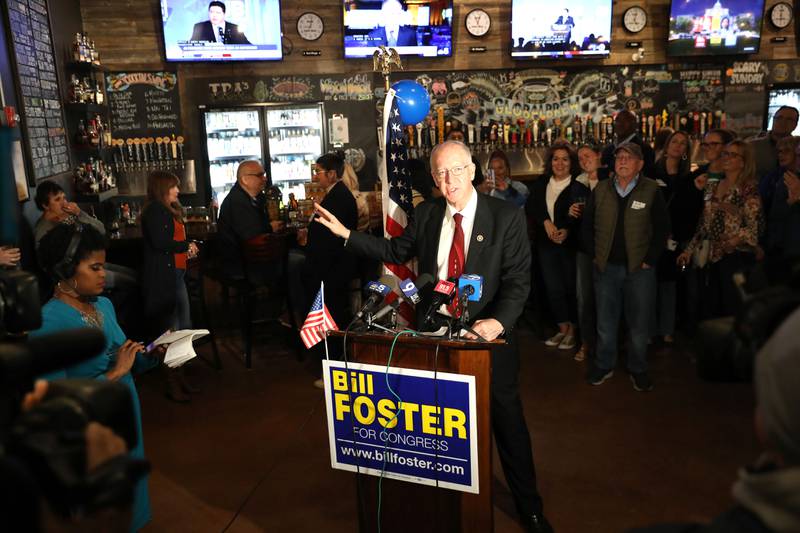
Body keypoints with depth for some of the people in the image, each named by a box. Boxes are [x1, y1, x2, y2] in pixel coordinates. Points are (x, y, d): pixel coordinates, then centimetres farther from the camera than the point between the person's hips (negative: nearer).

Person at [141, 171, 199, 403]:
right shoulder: (154, 211, -10)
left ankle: (180, 378, 25)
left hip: (176, 275, 10)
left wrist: (188, 249, 4)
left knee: (184, 329, 14)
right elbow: (159, 242, -22)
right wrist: (186, 246, -9)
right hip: (162, 278, -10)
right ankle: (173, 384, 3)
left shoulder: (169, 211, 19)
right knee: (170, 331, -5)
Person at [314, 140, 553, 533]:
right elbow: (396, 251, 14)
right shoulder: (426, 214, 2)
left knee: (507, 420, 11)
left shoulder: (506, 217, -9)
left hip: (487, 334, -3)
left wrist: (497, 321, -30)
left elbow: (518, 278, -13)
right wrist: (346, 234, 9)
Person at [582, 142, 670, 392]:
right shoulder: (601, 190, 3)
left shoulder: (651, 191, -4)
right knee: (605, 321, 12)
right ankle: (604, 365, 28)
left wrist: (650, 260, -7)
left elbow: (662, 228, -3)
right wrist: (595, 255, 2)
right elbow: (588, 225, 9)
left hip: (639, 268, -2)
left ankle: (638, 369, 25)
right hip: (606, 266, 2)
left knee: (639, 323, 8)